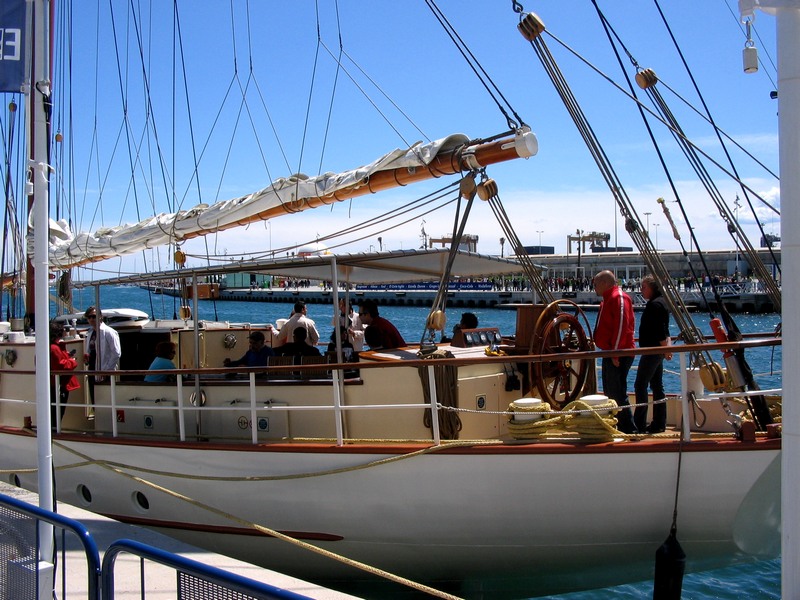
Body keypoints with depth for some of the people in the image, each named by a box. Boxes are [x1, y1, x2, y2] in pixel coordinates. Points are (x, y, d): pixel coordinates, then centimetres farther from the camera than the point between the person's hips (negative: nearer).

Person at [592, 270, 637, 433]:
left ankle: (629, 431, -11)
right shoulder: (608, 300, 20)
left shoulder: (619, 298, -13)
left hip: (618, 356, -11)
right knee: (610, 394, 14)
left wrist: (615, 353, -24)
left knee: (617, 394, -13)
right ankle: (622, 428, 19)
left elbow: (622, 326, -21)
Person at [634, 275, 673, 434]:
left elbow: (659, 330, -22)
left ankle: (639, 423, -8)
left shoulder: (654, 304, -16)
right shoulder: (662, 302, 17)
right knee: (657, 386, 12)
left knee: (640, 385, -8)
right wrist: (668, 346, 16)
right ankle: (659, 423, 15)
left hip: (652, 350, -11)